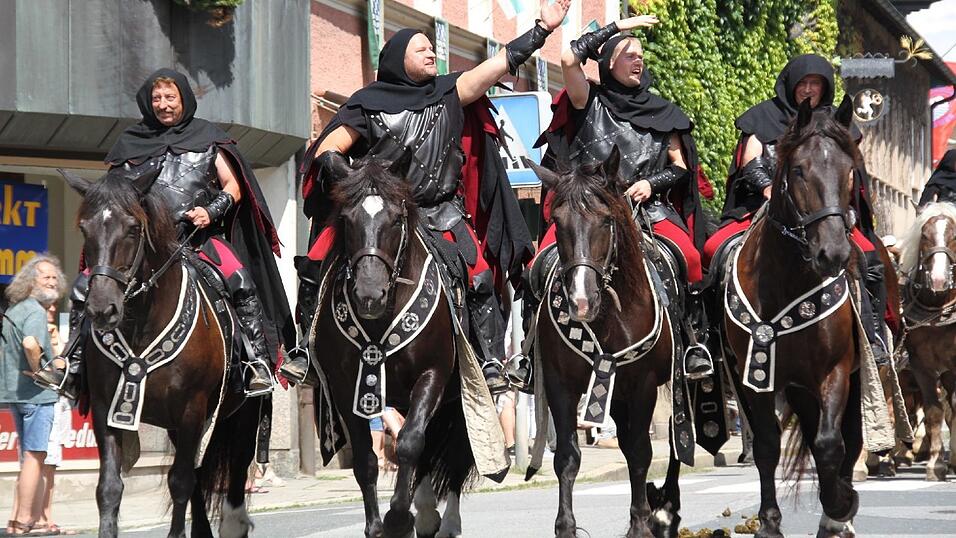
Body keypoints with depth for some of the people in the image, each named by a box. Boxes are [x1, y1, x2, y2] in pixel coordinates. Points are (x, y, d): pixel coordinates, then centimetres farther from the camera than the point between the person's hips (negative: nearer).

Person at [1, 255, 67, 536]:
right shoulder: (35, 312, -15)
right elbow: (30, 343, -35)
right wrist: (37, 369, -19)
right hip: (36, 392, -9)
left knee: (31, 457, 16)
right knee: (34, 456, -5)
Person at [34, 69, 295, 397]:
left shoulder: (206, 139, 11)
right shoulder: (133, 143, 16)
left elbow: (233, 187, 9)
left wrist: (211, 211, -9)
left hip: (198, 237, -3)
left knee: (239, 280, -29)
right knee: (86, 286, -13)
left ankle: (258, 361, -24)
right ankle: (75, 361, -6)